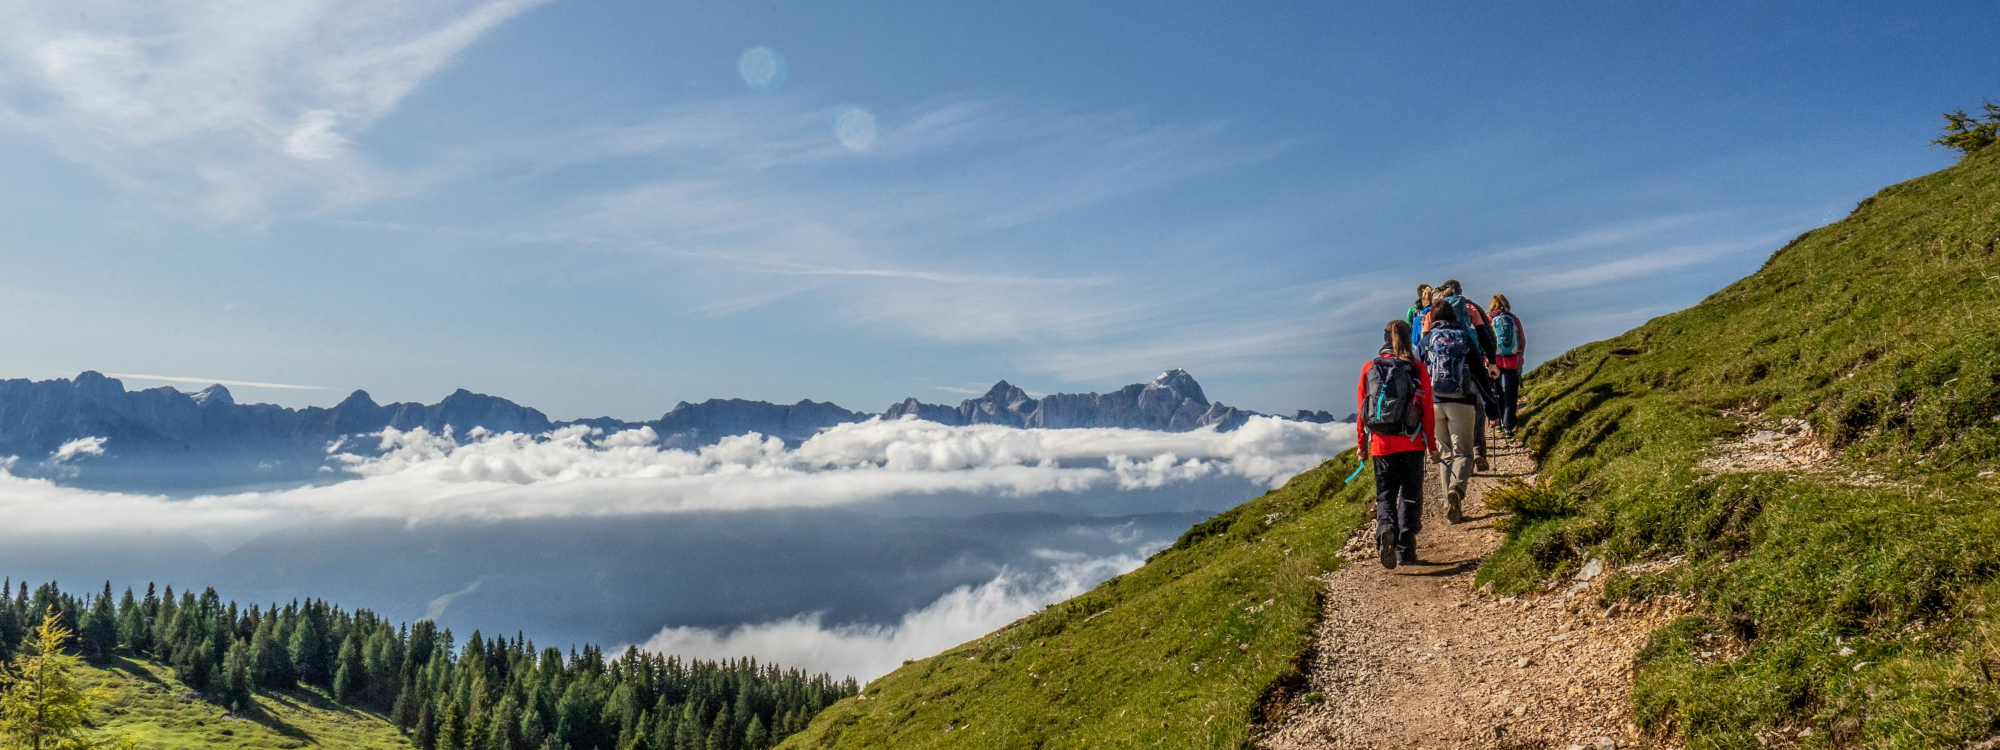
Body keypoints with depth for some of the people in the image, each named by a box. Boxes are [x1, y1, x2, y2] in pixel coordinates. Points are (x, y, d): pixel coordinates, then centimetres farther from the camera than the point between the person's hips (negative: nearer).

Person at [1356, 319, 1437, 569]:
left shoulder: (1369, 368, 1)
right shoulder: (1418, 368, -3)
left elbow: (1361, 410, 3)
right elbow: (1428, 409, 0)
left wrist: (1361, 444, 13)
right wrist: (1432, 444, 9)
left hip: (1381, 444, 1)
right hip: (1412, 444, -1)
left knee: (1385, 494, 9)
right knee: (1410, 495, 9)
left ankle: (1385, 529, -19)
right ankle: (1405, 549, 7)